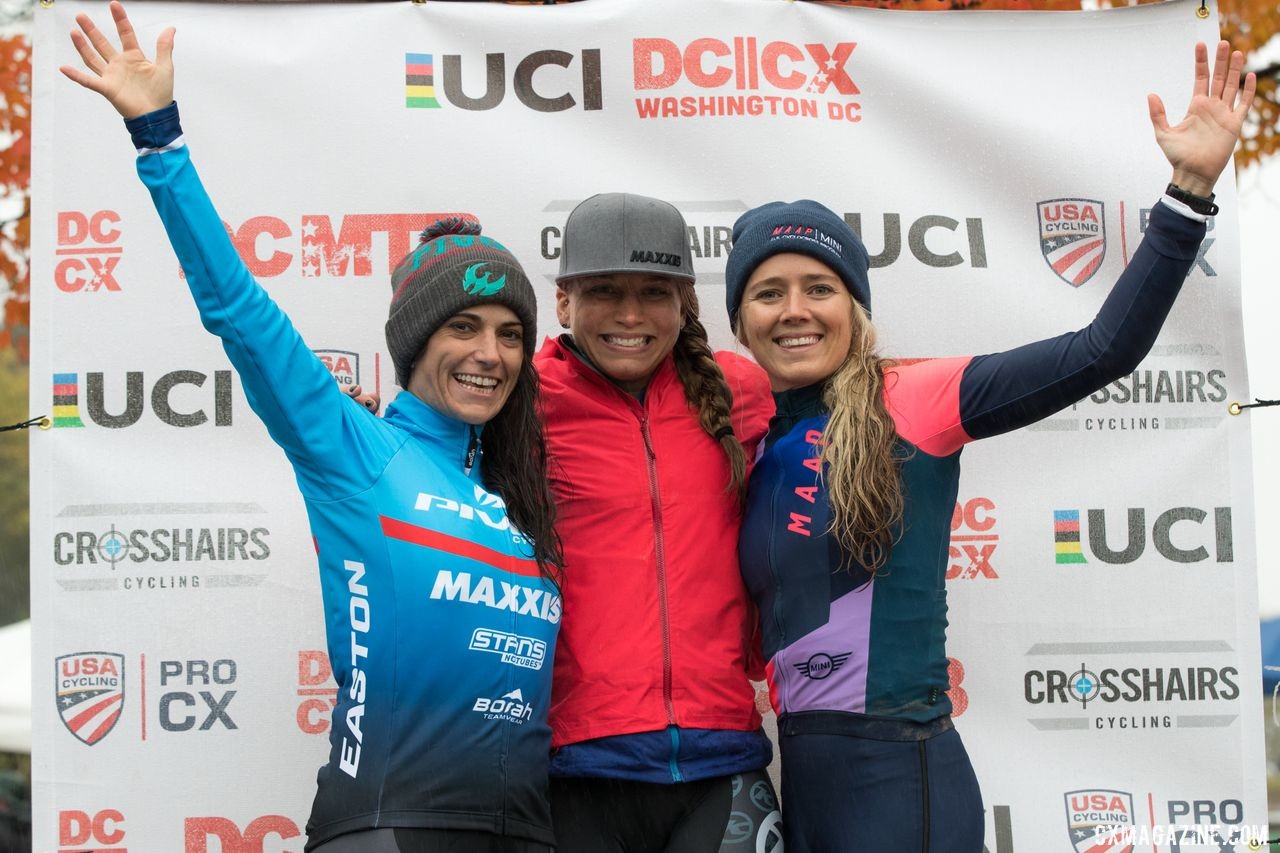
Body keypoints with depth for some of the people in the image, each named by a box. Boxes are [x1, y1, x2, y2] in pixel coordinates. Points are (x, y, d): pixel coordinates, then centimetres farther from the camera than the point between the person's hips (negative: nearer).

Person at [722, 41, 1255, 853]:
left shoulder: (910, 402, -4)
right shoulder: (755, 441, 11)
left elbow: (1106, 350, -12)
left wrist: (1190, 187, -18)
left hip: (899, 774, -5)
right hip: (801, 775, 5)